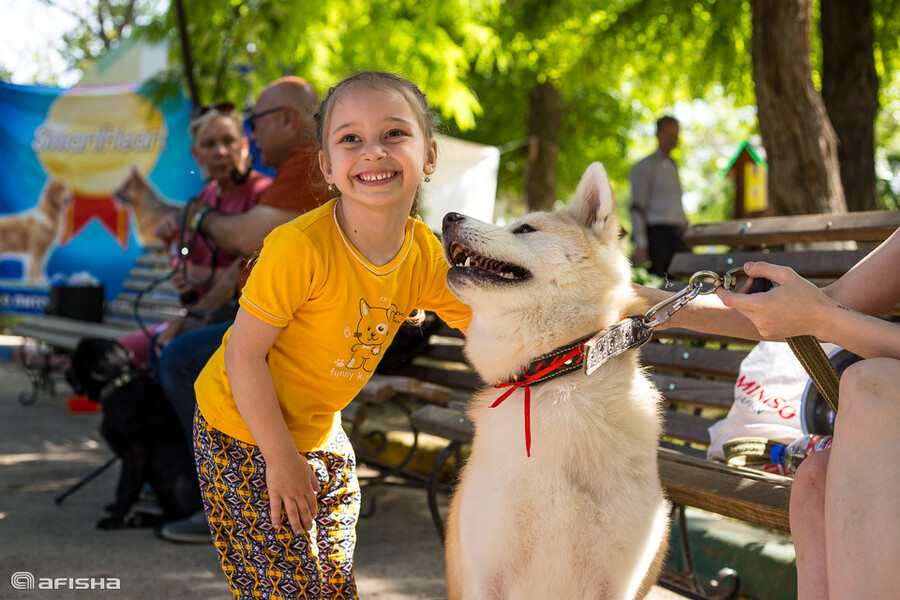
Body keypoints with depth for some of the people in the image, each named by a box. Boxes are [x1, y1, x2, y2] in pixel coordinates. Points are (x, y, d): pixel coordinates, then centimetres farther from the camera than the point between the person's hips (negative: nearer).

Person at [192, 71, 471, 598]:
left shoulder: (425, 256, -10)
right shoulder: (301, 247, -28)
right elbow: (244, 354, -23)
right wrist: (281, 458, -18)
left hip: (321, 433, 6)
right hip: (244, 431, -6)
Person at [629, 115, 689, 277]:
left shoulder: (673, 166, 22)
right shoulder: (645, 167, -2)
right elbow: (637, 208, -8)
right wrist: (641, 245, -16)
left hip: (677, 233, 7)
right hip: (657, 232, -7)